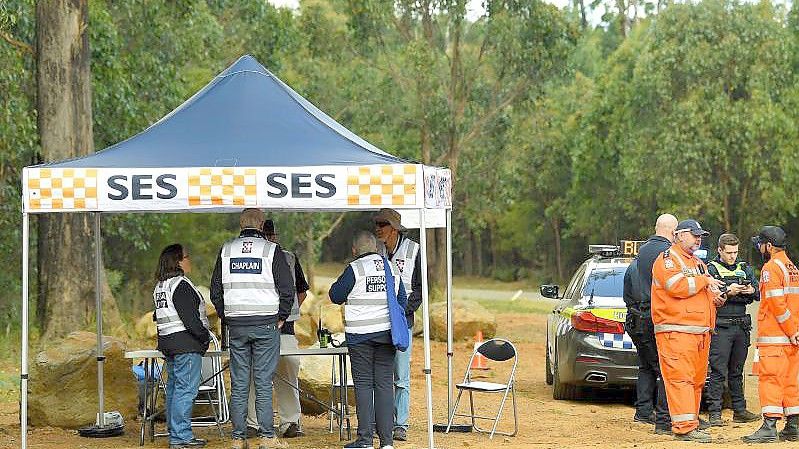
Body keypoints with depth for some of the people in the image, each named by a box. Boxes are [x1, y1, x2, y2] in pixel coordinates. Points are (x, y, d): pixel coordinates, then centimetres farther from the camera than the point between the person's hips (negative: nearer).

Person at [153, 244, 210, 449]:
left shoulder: (160, 286, 15)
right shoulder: (181, 285, -15)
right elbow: (190, 318, -19)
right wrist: (205, 336, -8)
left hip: (167, 342, 10)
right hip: (186, 343, -10)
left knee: (173, 387, 14)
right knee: (186, 389, -9)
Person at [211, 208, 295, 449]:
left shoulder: (226, 250, 7)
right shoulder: (271, 250, -2)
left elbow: (216, 291, 10)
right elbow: (287, 289, -4)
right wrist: (281, 317, 7)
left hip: (236, 325, 3)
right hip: (266, 324, -2)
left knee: (239, 384, 5)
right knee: (264, 383, -1)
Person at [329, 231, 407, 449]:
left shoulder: (355, 269, -8)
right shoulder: (392, 268, 9)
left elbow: (336, 296, -1)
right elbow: (402, 301, 16)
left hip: (360, 334, -4)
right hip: (386, 333, 4)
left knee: (363, 385, 0)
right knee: (385, 384, 5)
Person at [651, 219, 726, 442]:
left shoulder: (698, 263, 27)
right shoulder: (667, 259, -3)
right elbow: (676, 286, -18)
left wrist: (716, 298, 9)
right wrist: (704, 280, -9)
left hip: (701, 332, 9)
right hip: (675, 332, -9)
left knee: (697, 380, 8)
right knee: (680, 378, -13)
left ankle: (689, 423, 13)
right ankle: (685, 427, -18)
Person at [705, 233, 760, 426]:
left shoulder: (745, 269, 15)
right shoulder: (711, 269, -1)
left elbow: (758, 294, 14)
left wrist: (752, 291, -8)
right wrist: (728, 292, -21)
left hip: (741, 326, 5)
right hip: (720, 327, -5)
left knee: (737, 371, 12)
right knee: (718, 372, -6)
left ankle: (740, 410, 17)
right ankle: (714, 413, -5)